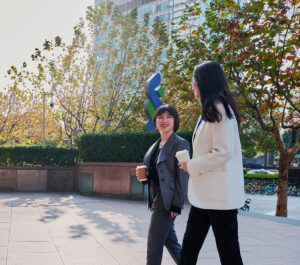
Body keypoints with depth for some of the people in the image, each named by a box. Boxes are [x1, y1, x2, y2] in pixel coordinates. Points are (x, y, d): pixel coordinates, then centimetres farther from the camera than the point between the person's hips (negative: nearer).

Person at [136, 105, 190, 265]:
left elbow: (183, 176, -14)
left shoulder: (180, 144, -9)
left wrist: (177, 205, -19)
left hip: (168, 201, -8)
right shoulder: (156, 146, 15)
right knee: (170, 241, 14)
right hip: (156, 198, 8)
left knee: (154, 244, -5)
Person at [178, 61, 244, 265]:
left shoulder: (219, 109, -13)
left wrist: (191, 166, -11)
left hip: (220, 195, -10)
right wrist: (192, 165, 10)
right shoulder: (210, 111, 18)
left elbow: (223, 152, -21)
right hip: (204, 195, 10)